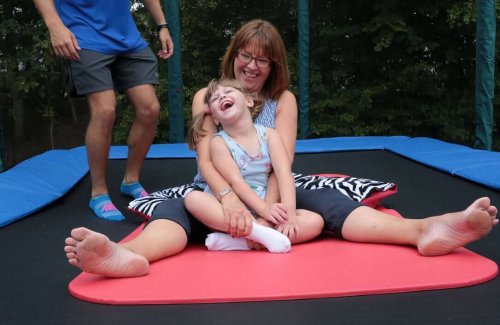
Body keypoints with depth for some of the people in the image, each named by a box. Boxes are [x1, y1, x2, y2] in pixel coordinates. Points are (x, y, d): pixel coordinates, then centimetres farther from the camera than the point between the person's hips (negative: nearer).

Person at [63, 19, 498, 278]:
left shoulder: (283, 100, 6)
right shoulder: (207, 96, 3)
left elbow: (282, 159, -10)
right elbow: (206, 159, -12)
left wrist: (268, 204, -31)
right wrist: (229, 198, -34)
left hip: (268, 196, 1)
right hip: (219, 197, 0)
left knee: (323, 199, -27)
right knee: (178, 204, -33)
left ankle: (425, 231, -50)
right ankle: (130, 255, -68)